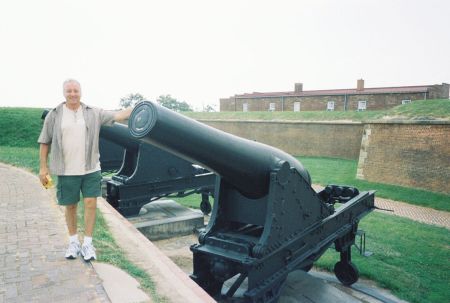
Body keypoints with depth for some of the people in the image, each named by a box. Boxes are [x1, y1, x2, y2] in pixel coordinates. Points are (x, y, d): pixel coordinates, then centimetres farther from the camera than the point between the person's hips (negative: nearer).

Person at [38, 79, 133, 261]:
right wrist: (43, 167, 0)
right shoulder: (54, 115, 1)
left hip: (91, 169, 0)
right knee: (70, 206, 10)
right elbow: (44, 142, 4)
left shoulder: (93, 113, 2)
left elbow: (117, 116, -5)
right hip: (67, 171, 0)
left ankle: (87, 243, 11)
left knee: (91, 203, -2)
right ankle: (73, 242, 28)